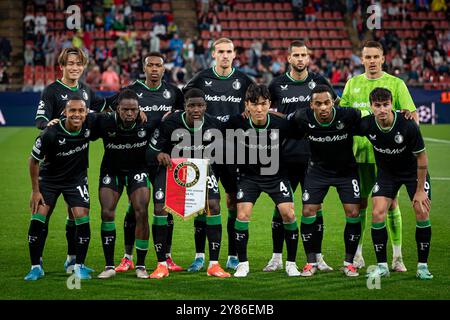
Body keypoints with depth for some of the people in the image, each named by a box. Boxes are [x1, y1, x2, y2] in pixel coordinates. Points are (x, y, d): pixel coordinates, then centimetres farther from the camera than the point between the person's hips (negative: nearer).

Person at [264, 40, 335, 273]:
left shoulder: (318, 81, 3)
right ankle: (277, 257, 11)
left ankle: (317, 257, 10)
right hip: (285, 155, 1)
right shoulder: (278, 84, 5)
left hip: (312, 155, -1)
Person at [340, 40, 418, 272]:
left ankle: (397, 257, 5)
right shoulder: (352, 83, 11)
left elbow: (412, 115, -3)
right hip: (360, 152, 3)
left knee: (391, 202, -2)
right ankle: (357, 255, 15)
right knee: (359, 202, 6)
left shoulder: (395, 84, 1)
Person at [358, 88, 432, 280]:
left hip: (413, 171, -2)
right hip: (386, 171, 2)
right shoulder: (366, 125, -24)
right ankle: (382, 265, 1)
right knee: (378, 213, -12)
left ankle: (422, 266, 3)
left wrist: (420, 190, -16)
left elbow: (421, 158, -19)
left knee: (422, 213, -11)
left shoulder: (408, 126, -31)